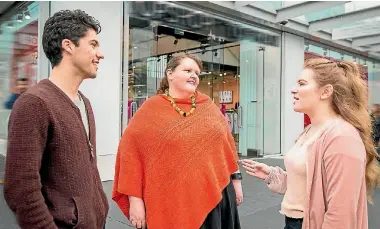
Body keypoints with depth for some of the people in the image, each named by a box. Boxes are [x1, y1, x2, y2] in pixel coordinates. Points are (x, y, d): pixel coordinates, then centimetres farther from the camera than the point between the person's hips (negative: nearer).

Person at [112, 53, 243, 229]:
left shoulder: (208, 106, 6)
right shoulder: (151, 109, -5)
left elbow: (226, 142, 12)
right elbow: (130, 152, -7)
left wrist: (236, 179, 12)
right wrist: (134, 199, -10)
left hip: (214, 195, 4)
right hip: (171, 201, -3)